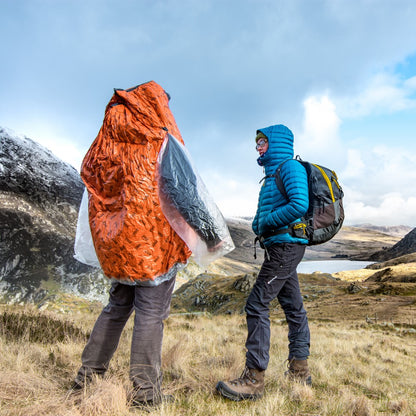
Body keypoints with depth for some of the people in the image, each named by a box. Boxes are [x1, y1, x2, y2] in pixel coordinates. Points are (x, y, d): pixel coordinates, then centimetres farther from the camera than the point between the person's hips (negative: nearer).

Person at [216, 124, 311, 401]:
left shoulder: (291, 167, -9)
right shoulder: (273, 173, 21)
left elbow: (300, 205, -24)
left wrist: (266, 222, -15)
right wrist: (259, 225, 7)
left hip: (285, 245, -10)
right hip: (283, 247, 10)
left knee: (257, 305, -11)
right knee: (293, 306, 13)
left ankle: (254, 379, -5)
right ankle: (299, 370, 25)